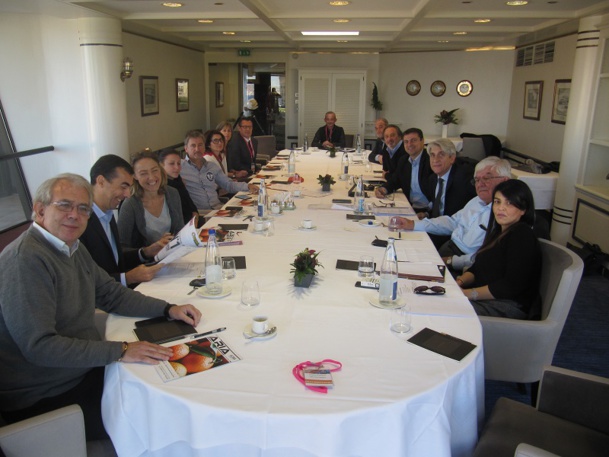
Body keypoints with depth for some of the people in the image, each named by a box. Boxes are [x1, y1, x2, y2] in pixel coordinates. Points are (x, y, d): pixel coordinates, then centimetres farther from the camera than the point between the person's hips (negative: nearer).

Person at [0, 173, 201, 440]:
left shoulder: (72, 248, 7)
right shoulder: (26, 259, -24)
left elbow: (110, 293, 12)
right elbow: (39, 346, -29)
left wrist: (168, 309, 0)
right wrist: (120, 351, -30)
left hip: (84, 370, 9)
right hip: (44, 400, -9)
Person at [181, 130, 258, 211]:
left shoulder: (213, 167, 18)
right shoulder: (180, 166, 3)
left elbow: (228, 185, 19)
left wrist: (248, 186, 5)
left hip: (218, 208, 5)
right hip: (198, 212, -5)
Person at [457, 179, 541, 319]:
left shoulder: (523, 236, -11)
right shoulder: (498, 232, 17)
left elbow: (511, 286, -19)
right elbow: (476, 268, 16)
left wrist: (469, 293, -21)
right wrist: (460, 281, -6)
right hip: (484, 297, 9)